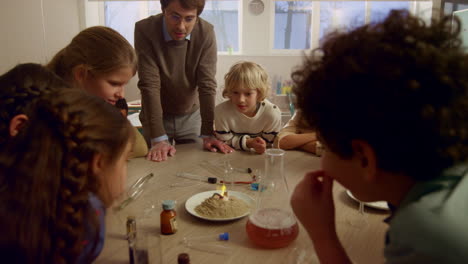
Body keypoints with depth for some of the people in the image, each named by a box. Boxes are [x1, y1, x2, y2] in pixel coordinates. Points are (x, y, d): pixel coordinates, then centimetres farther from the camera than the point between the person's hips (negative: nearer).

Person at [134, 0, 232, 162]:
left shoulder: (206, 33, -18)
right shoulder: (145, 30, -22)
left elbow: (207, 85, -19)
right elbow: (149, 85, -26)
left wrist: (208, 135, -23)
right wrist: (159, 139, -30)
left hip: (191, 115, 2)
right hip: (157, 116, -1)